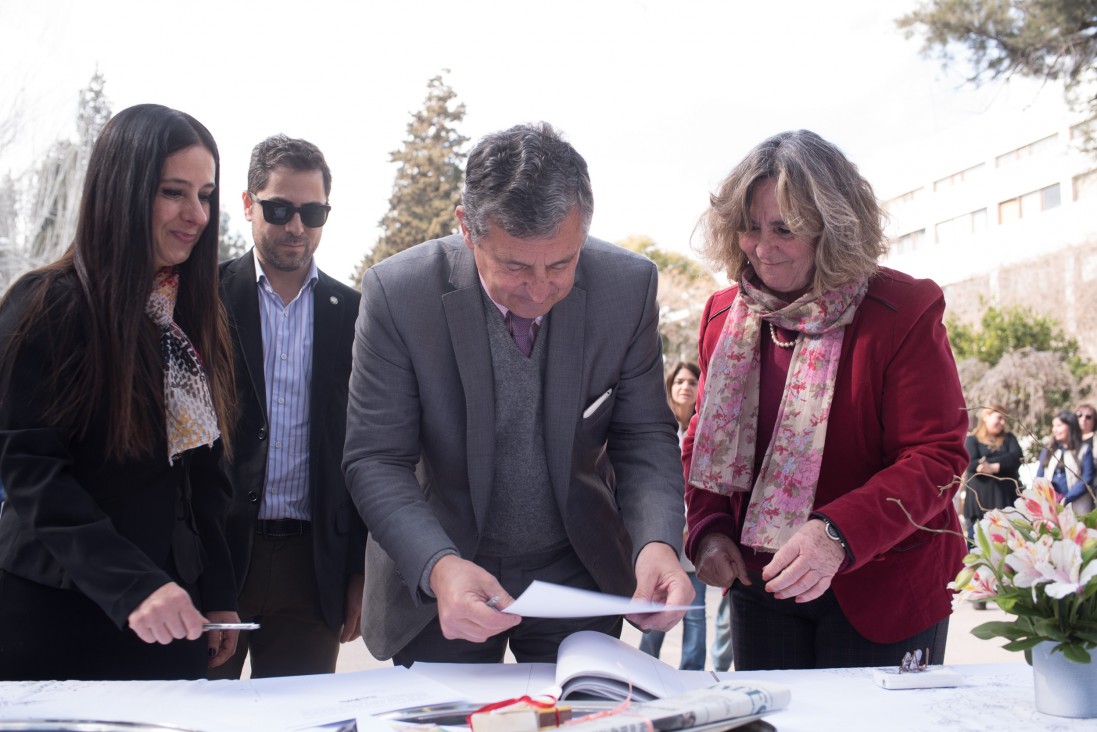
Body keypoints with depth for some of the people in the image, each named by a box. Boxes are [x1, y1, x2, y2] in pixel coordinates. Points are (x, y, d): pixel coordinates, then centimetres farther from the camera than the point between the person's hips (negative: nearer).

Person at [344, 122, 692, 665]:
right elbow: (375, 461, -17)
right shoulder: (397, 293, -20)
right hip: (435, 583, -1)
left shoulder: (628, 285, -14)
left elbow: (644, 435, -7)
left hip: (578, 575, 2)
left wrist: (657, 542, -25)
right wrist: (438, 567, -34)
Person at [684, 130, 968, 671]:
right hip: (759, 587, 5)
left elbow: (936, 459, -15)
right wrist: (707, 530, -5)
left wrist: (837, 534, -29)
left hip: (881, 591, -4)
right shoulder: (723, 314, 3)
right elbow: (704, 440, 12)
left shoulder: (905, 311, -12)